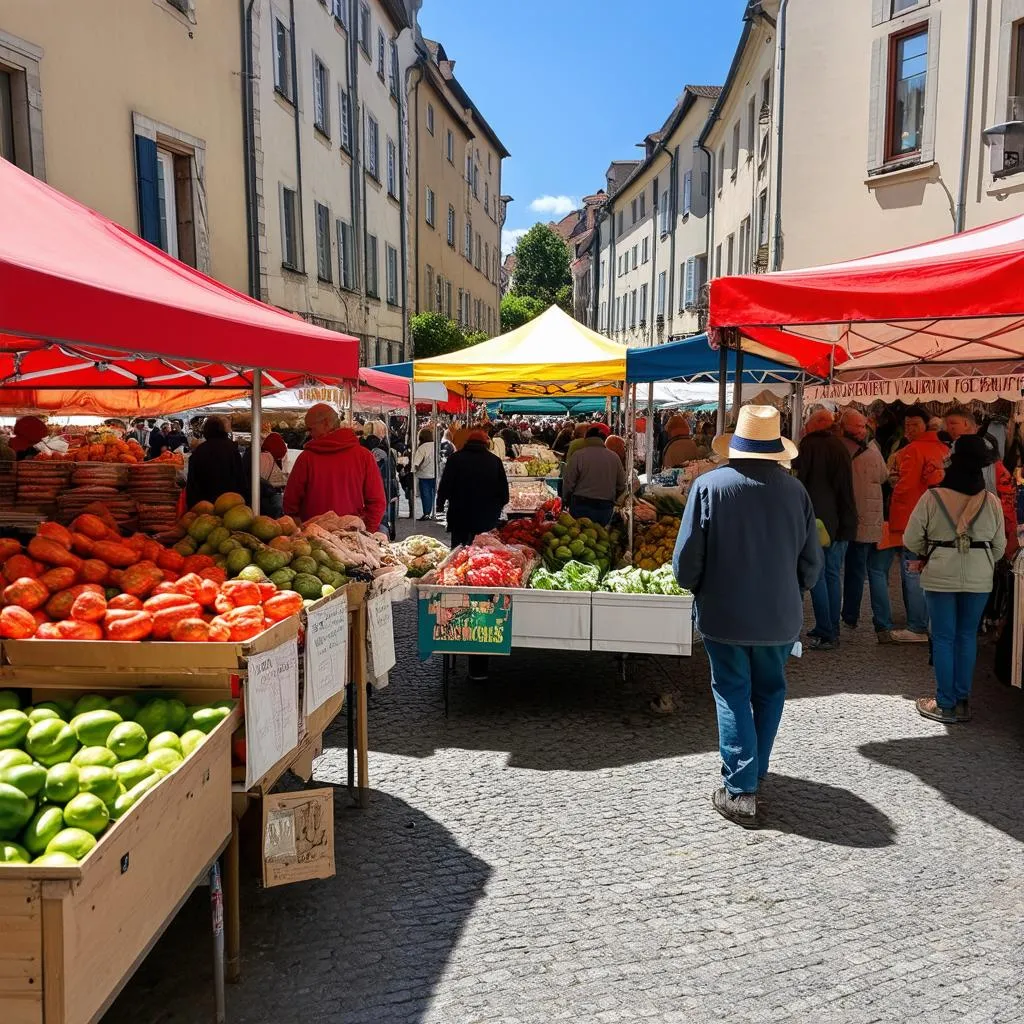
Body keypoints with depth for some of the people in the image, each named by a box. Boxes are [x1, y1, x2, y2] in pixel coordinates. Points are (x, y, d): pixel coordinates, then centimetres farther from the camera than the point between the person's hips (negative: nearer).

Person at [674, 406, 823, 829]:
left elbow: (687, 556, -12)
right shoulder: (794, 490, -6)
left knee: (733, 694, 7)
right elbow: (812, 561, 2)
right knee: (769, 691, 20)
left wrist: (696, 587, 9)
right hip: (780, 616, 2)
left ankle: (740, 790, 4)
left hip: (724, 614, -2)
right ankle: (755, 772, 32)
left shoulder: (709, 485, -14)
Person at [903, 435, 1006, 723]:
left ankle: (946, 704, 12)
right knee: (967, 636, 14)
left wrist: (924, 555, 12)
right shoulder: (991, 501, -5)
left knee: (943, 637, 7)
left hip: (940, 576, -2)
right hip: (979, 578, 2)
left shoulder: (931, 497, -13)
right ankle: (962, 701, 19)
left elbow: (911, 540, -8)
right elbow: (1000, 546, 4)